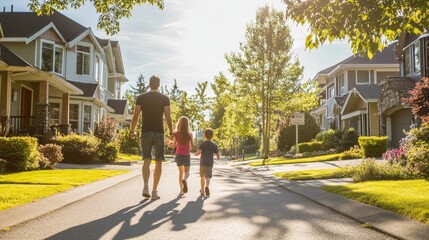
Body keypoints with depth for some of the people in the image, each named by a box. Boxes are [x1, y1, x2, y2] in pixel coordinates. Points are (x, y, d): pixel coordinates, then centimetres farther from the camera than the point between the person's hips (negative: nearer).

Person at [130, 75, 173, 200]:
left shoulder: (141, 98, 4)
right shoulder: (165, 99, 1)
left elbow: (136, 116, 1)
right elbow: (168, 117, -5)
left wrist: (132, 131, 11)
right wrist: (171, 133, 3)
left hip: (146, 133, 1)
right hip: (159, 133, -1)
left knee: (146, 161, 3)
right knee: (158, 162, 6)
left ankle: (146, 186, -19)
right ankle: (154, 191, 7)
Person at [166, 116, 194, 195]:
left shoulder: (176, 134, -3)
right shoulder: (189, 134, -4)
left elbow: (174, 145, -5)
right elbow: (192, 146, -3)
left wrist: (169, 144, 16)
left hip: (178, 155, 1)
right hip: (186, 155, -1)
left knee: (181, 172, 15)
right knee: (186, 172, 7)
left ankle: (181, 190, 10)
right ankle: (184, 179, -29)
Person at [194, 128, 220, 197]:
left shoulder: (202, 144, -2)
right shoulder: (214, 145, 1)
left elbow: (199, 152, -15)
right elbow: (217, 155, 1)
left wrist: (195, 154, 7)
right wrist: (218, 158, 25)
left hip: (202, 163, 1)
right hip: (210, 163, -1)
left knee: (202, 176, 17)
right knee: (208, 177, -7)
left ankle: (202, 190, 27)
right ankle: (207, 186, -38)